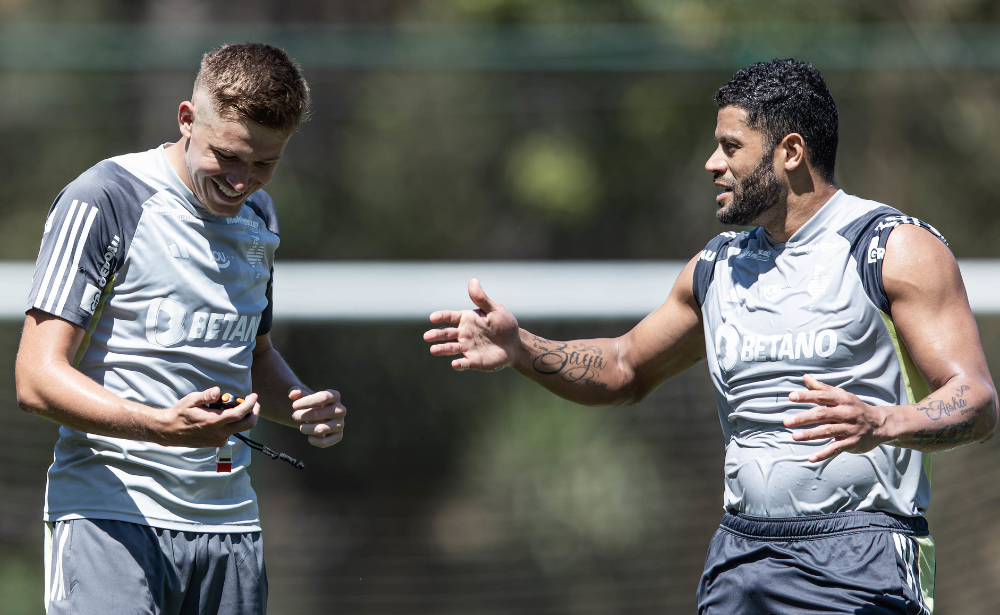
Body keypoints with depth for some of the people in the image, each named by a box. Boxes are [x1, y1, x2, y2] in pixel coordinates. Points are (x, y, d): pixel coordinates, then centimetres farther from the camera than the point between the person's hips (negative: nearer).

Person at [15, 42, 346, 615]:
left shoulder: (259, 216, 15)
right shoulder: (103, 200, -7)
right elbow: (38, 379, -13)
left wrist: (306, 406, 7)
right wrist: (162, 426, -29)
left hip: (229, 523, 6)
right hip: (110, 517, -6)